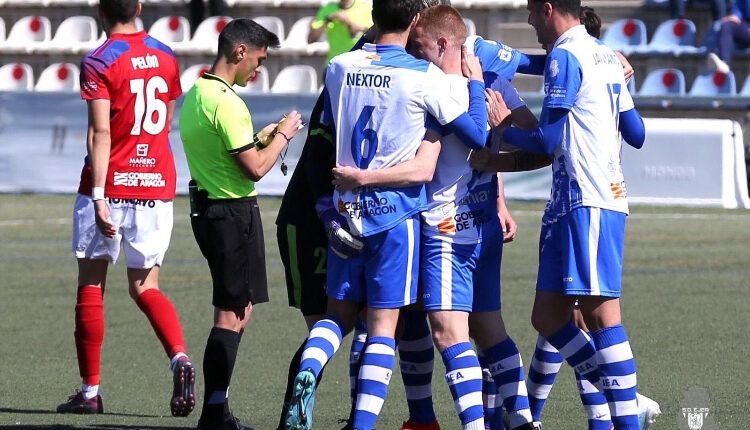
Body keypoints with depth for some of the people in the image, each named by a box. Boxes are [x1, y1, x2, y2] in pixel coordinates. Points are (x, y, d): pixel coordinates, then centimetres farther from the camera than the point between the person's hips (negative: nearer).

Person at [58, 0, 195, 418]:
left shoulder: (98, 62, -10)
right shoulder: (166, 57, 8)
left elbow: (100, 133, -17)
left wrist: (98, 195, -21)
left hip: (111, 186, -4)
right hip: (158, 185, 4)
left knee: (91, 284, 7)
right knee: (145, 287, 10)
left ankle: (90, 391, 8)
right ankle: (180, 357, -17)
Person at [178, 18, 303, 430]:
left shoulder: (194, 95, 12)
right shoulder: (226, 102, -19)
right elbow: (256, 168, -18)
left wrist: (262, 136, 16)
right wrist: (281, 136, -3)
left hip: (207, 207, 10)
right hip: (234, 212, -10)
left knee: (232, 311, 14)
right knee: (233, 314, -6)